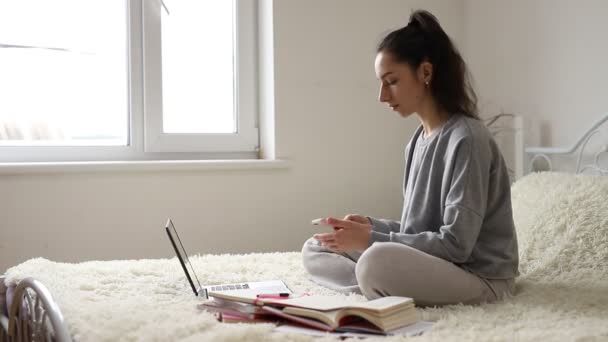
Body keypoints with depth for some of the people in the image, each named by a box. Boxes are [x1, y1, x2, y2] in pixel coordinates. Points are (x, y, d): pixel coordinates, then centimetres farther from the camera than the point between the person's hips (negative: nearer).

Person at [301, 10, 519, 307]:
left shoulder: (467, 138, -17)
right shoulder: (418, 141, 11)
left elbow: (456, 243, -21)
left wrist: (373, 239, -19)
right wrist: (371, 226, -2)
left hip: (479, 278, -10)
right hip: (429, 266, 10)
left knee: (378, 261, -39)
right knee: (315, 250, 6)